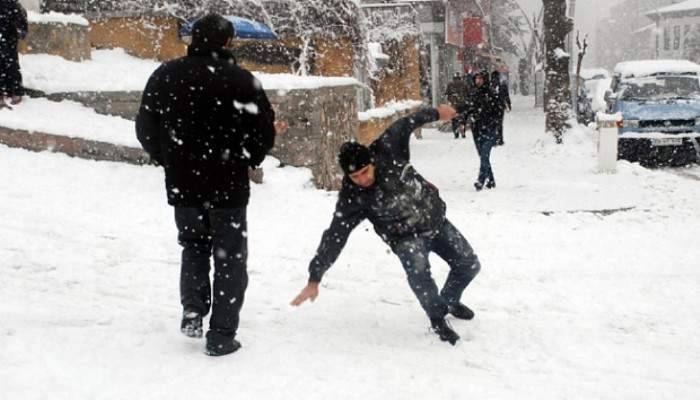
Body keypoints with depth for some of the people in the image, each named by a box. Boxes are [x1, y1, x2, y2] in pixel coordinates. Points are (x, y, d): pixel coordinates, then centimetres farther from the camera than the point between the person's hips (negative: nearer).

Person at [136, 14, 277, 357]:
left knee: (193, 247, 25)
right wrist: (245, 161, 8)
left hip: (182, 184, 3)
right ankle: (221, 335, 7)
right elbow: (264, 130, -9)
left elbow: (145, 128, 6)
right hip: (228, 186, -3)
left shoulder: (165, 75, 0)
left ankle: (192, 310, 10)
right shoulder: (240, 79, -12)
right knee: (229, 258, 8)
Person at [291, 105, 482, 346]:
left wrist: (436, 113, 12)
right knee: (417, 269, -34)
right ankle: (438, 319, -9)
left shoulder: (386, 149, -21)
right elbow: (334, 237, -26)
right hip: (407, 237, -4)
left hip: (437, 221, 4)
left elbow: (406, 124, -2)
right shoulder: (351, 199, -26)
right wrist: (314, 279, -28)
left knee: (469, 265, 11)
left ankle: (450, 301, 41)